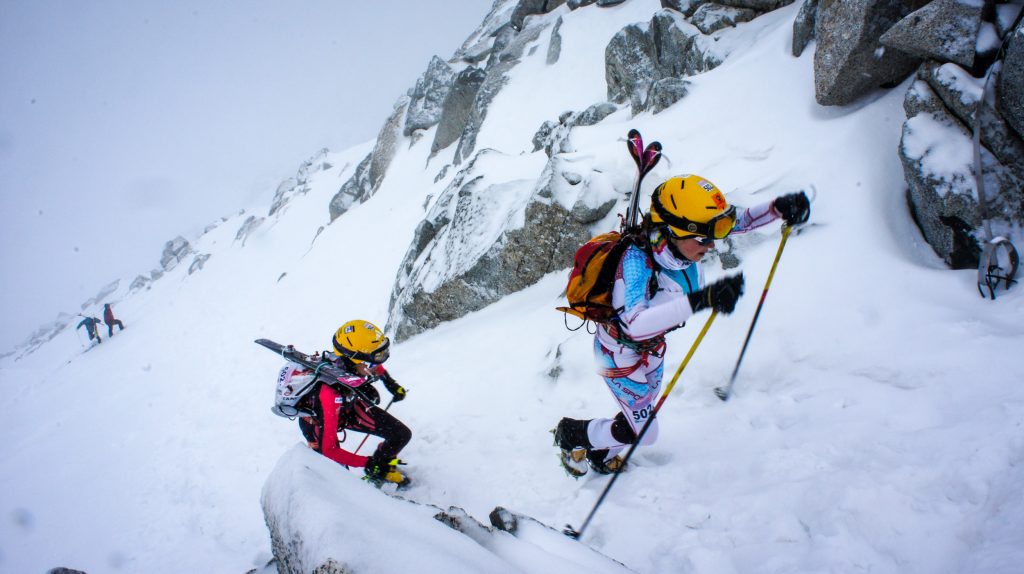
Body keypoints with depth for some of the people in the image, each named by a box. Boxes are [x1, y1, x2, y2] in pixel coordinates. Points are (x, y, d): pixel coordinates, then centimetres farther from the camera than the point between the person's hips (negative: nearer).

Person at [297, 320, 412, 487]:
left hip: (348, 405, 5)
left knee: (402, 434, -3)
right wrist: (368, 462, -38)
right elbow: (328, 449, -37)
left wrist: (390, 382, 8)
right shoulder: (328, 395, -45)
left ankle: (380, 470, 25)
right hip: (317, 418, -5)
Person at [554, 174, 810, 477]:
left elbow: (736, 221, -4)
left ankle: (600, 455, 54)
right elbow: (634, 323, -55)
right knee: (644, 433, 7)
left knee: (641, 417, 25)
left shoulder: (679, 242, -21)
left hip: (652, 347, 7)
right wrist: (700, 300, -65)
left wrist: (778, 208, -22)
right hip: (621, 353, -7)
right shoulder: (637, 260, -40)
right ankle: (571, 433, 31)